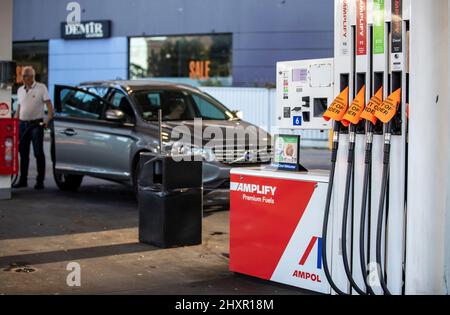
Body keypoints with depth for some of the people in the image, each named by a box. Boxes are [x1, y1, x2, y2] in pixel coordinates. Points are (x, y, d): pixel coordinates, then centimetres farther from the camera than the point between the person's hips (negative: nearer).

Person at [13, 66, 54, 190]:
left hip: (36, 124, -5)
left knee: (38, 153, -5)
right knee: (23, 153, 9)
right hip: (22, 124, 6)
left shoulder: (41, 88, -3)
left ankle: (40, 181, 0)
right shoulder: (20, 90, 14)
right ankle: (23, 180, 17)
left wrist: (48, 119, -21)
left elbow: (49, 104, -8)